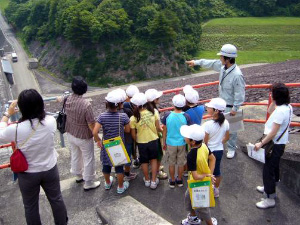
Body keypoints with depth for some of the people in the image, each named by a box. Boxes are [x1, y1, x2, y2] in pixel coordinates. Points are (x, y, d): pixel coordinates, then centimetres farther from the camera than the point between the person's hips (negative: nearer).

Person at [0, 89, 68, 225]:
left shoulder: (15, 129, -28)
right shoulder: (51, 121, -20)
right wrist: (35, 106, 10)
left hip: (28, 174, -2)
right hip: (50, 169, 3)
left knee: (30, 207, 21)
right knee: (56, 199, 24)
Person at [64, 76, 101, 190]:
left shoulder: (68, 99, -13)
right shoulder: (86, 104, -31)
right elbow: (91, 124, -24)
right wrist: (96, 137, -10)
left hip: (70, 134, 7)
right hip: (83, 137, -6)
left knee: (75, 156, 25)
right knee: (88, 159, 12)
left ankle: (78, 175, 47)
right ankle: (88, 183, 26)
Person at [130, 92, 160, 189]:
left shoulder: (133, 118, -20)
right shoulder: (153, 112, -17)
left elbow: (133, 134, -9)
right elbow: (158, 128, -10)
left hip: (142, 142, -1)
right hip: (154, 140, 2)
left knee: (144, 161, 20)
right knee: (153, 159, 22)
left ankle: (147, 180, 38)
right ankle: (153, 181, 25)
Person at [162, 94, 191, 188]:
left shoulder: (167, 116, -16)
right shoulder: (186, 117, -16)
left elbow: (164, 131, -5)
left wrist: (164, 142, 10)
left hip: (170, 143, 0)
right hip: (182, 143, 0)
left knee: (171, 163, 17)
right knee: (181, 163, 19)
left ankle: (172, 181, 30)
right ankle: (179, 180, 34)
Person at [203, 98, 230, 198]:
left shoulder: (208, 124, -26)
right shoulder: (225, 122, -9)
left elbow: (205, 142, -19)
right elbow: (226, 138, 4)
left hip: (209, 151, -5)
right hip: (219, 150, 5)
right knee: (217, 170, 21)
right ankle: (216, 190, 39)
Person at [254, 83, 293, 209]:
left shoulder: (280, 111, -28)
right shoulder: (287, 107, 1)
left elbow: (273, 132, -28)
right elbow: (270, 111, 18)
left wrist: (261, 143, -22)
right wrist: (274, 102, 3)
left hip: (275, 144, -10)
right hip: (280, 143, 10)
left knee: (268, 170, 0)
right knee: (274, 166, 26)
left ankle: (270, 199, 12)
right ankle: (270, 188, 46)